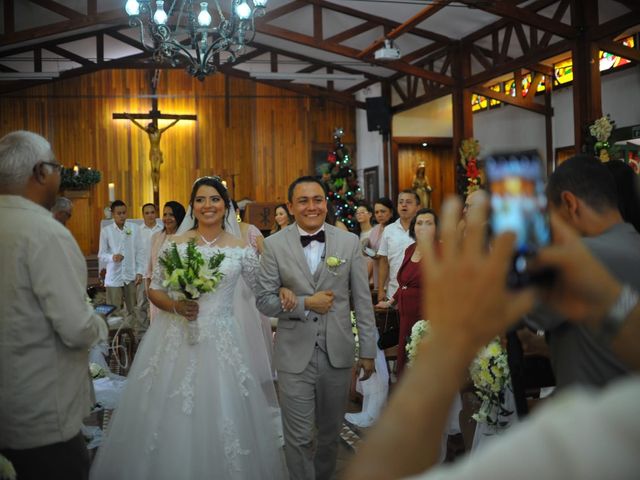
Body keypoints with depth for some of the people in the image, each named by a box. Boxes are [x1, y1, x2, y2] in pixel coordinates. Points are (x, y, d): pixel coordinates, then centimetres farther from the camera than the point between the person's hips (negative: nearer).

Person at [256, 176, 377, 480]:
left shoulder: (349, 242, 0)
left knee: (330, 432, 19)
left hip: (338, 353, 2)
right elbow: (263, 300, -3)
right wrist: (306, 303, -16)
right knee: (298, 438, 5)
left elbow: (363, 301, 2)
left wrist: (368, 351, 2)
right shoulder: (274, 245, -3)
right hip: (295, 355, -2)